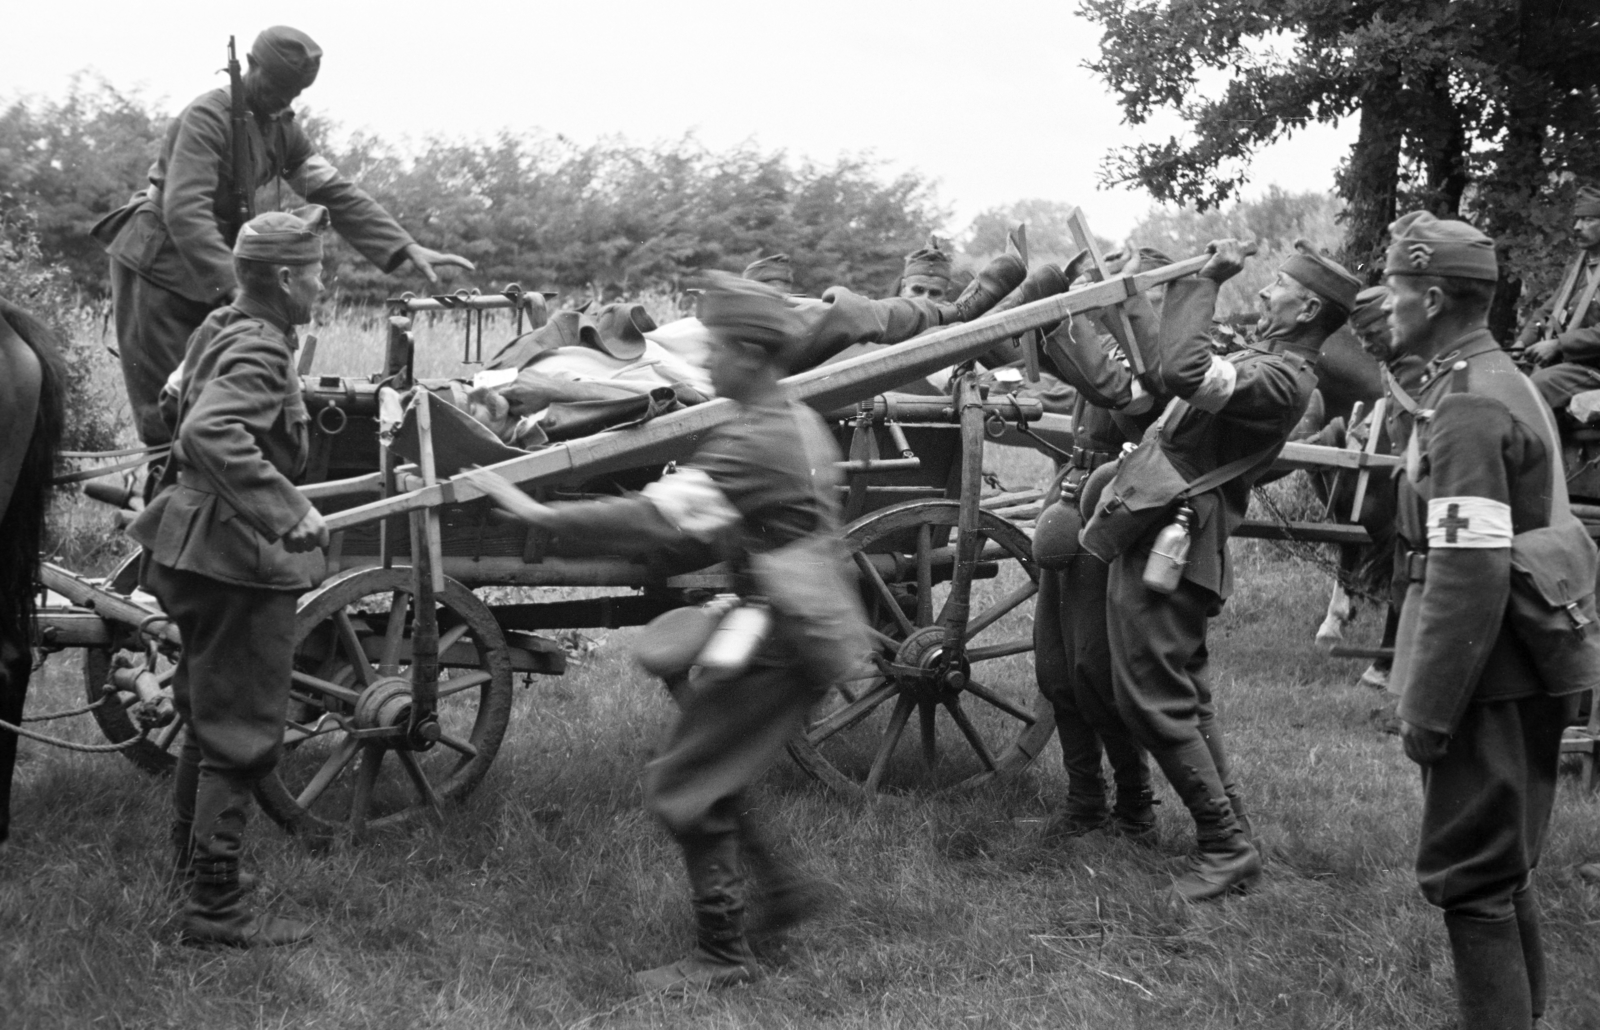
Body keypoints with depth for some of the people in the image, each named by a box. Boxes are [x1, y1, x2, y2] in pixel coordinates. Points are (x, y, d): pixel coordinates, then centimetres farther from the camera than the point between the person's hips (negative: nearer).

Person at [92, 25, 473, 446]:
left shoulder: (282, 128, 7)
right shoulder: (207, 118, -19)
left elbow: (334, 192, 3)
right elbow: (184, 211, -30)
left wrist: (407, 249, -9)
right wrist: (233, 287, -40)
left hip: (210, 275, 8)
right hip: (158, 265, -8)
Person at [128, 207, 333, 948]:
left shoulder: (220, 330, 10)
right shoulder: (259, 350, -20)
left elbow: (184, 402, 28)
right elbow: (210, 434, -38)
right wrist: (289, 510, -38)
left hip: (201, 549, 10)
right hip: (238, 559, -10)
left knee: (208, 713, 24)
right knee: (242, 735, -4)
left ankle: (191, 855, 39)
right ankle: (215, 908, 1)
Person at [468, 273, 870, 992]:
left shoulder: (751, 443, -22)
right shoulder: (800, 422, 9)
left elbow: (656, 521, -31)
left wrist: (539, 513, -29)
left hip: (784, 640, -10)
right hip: (817, 628, 10)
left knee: (683, 788, -4)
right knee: (717, 772, 21)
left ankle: (723, 953, 4)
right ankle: (779, 891, 31)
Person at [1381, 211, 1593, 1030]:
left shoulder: (1467, 407, -18)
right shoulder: (1504, 380, 13)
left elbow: (1470, 572, -24)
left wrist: (1428, 709, -20)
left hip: (1488, 673, -10)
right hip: (1527, 668, 10)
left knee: (1468, 876, -3)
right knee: (1503, 868, 19)